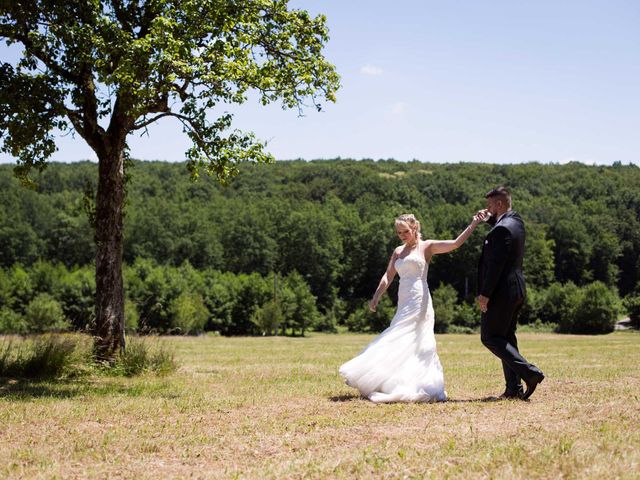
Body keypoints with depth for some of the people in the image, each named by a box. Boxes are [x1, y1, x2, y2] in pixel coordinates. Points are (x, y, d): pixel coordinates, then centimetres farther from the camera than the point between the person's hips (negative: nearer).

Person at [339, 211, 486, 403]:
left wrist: (473, 224, -17)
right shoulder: (398, 252, 17)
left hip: (419, 301, -7)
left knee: (407, 343, -10)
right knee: (411, 344, 7)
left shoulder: (426, 246, 0)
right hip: (404, 304, 7)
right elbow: (388, 276, 15)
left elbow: (455, 244, -8)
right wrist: (376, 297, 3)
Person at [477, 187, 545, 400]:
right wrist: (491, 218, 15)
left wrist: (485, 294, -20)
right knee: (506, 337, 13)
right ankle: (514, 388, 12)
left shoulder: (502, 229, -19)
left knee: (490, 337, -4)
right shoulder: (516, 221, 10)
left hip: (502, 292, -10)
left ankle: (529, 372, -13)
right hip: (515, 290, 10)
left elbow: (496, 264, -22)